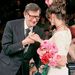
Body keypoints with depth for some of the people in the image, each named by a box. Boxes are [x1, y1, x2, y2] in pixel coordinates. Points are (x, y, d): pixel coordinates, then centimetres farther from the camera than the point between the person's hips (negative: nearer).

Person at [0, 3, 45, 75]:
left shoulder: (40, 32, -2)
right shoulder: (11, 25, -12)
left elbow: (37, 53, 7)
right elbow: (6, 49, -17)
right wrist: (24, 42, -28)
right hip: (7, 69, -3)